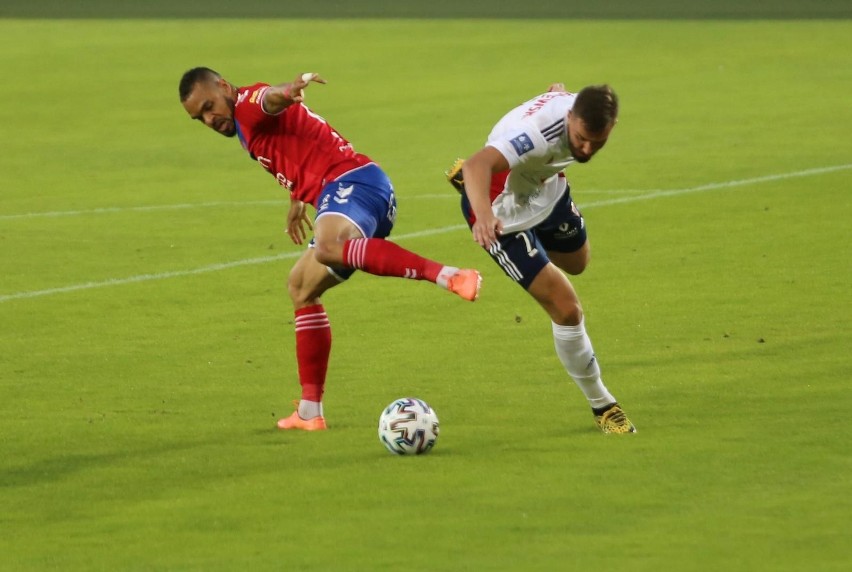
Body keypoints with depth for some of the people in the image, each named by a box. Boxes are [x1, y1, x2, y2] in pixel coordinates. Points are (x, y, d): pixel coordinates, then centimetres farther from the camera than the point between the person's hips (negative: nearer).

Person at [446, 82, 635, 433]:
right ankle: (602, 407, 10)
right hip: (503, 211, -8)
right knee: (567, 310, -13)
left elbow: (557, 91, 6)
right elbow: (477, 164, -60)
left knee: (577, 262, 36)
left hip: (544, 187, 8)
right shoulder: (540, 130, -44)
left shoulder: (584, 108, -21)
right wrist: (484, 215, -78)